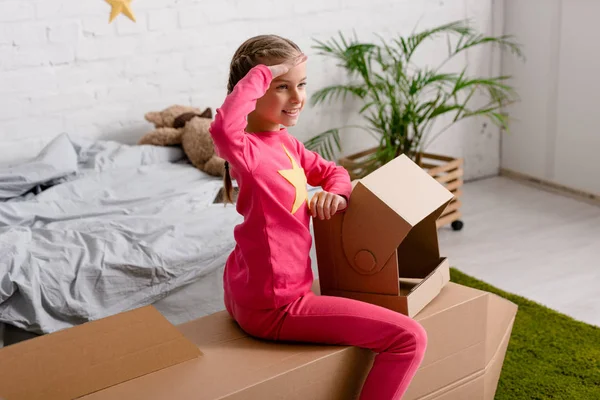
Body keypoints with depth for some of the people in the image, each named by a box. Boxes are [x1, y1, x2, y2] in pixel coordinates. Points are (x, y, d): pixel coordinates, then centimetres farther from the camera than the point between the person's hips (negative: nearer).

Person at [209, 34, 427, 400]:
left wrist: (336, 193, -4)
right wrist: (261, 74, -32)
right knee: (410, 337, -14)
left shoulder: (286, 143, 6)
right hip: (274, 307, -10)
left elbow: (332, 171, 19)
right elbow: (224, 129, -46)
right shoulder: (249, 151, -22)